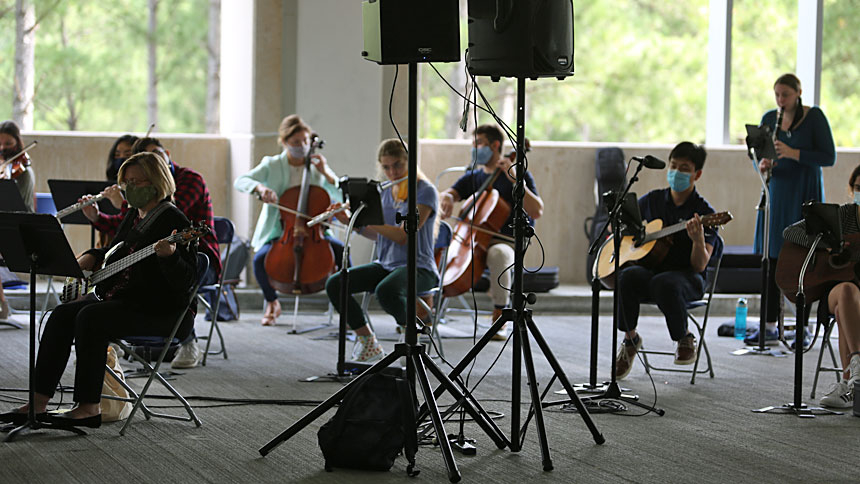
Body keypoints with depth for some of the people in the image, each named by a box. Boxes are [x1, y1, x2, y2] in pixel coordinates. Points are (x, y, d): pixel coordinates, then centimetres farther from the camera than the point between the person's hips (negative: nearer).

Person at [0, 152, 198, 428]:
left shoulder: (173, 220, -12)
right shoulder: (134, 216, 16)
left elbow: (186, 281, -21)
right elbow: (115, 252, 34)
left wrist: (169, 255, -40)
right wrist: (91, 257, 13)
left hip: (161, 310, -9)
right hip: (120, 298, 9)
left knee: (91, 317, -28)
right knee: (62, 315, -8)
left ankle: (88, 407, -24)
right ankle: (39, 402, -11)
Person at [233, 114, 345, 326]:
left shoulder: (317, 166, 9)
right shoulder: (272, 165, 4)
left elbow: (341, 197, 2)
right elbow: (240, 182, -9)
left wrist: (326, 173, -11)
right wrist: (259, 187, -30)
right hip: (278, 233, -1)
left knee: (342, 252, -29)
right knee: (260, 259, -31)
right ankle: (272, 303, 0)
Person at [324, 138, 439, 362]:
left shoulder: (425, 192, -10)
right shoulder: (385, 192, 12)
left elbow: (403, 236, -19)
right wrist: (350, 221, 4)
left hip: (417, 267, -7)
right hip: (386, 265, 7)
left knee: (385, 291, -39)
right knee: (334, 284, -15)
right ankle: (368, 344, -3)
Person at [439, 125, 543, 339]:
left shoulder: (519, 175, -1)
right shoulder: (473, 176, 17)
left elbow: (536, 212, -13)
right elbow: (447, 194, 9)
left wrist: (515, 179, -21)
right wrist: (446, 199, -17)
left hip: (505, 242, -6)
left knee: (498, 253, -41)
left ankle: (499, 319, -29)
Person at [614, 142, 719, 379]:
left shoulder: (704, 212, -5)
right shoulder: (652, 200, 9)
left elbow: (699, 266, -13)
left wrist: (699, 240, -33)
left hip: (686, 276, -3)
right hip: (650, 269, 3)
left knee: (664, 283, -40)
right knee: (627, 276, -33)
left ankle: (685, 340, -12)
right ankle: (630, 339, -10)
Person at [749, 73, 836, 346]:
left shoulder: (814, 117, -5)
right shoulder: (770, 118, 8)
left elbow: (829, 157, -10)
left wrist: (793, 153, -22)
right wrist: (762, 165, -12)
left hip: (804, 195, -4)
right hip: (776, 192, 4)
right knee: (772, 260, 4)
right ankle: (770, 326, 10)